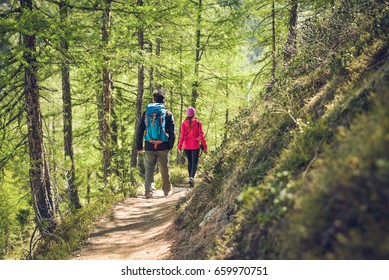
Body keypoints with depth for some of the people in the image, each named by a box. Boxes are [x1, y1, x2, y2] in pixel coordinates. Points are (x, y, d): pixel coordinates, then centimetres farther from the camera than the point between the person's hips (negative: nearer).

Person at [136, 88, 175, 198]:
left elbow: (140, 131, 3)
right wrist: (170, 146, 6)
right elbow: (172, 133, -4)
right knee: (164, 170, 15)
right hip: (163, 148, -1)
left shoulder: (146, 113, 2)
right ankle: (167, 189, 32)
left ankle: (149, 191, -7)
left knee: (149, 169, 7)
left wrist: (139, 147, 8)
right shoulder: (168, 114, -3)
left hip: (149, 147, 1)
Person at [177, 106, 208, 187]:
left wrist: (179, 146, -4)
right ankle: (192, 177, -21)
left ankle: (190, 178, 23)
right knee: (194, 162, 0)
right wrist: (205, 146, -1)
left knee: (189, 162, 18)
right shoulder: (198, 123, -8)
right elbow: (201, 135, -7)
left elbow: (182, 135, -6)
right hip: (195, 146, -2)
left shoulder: (184, 123, -4)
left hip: (186, 146, 2)